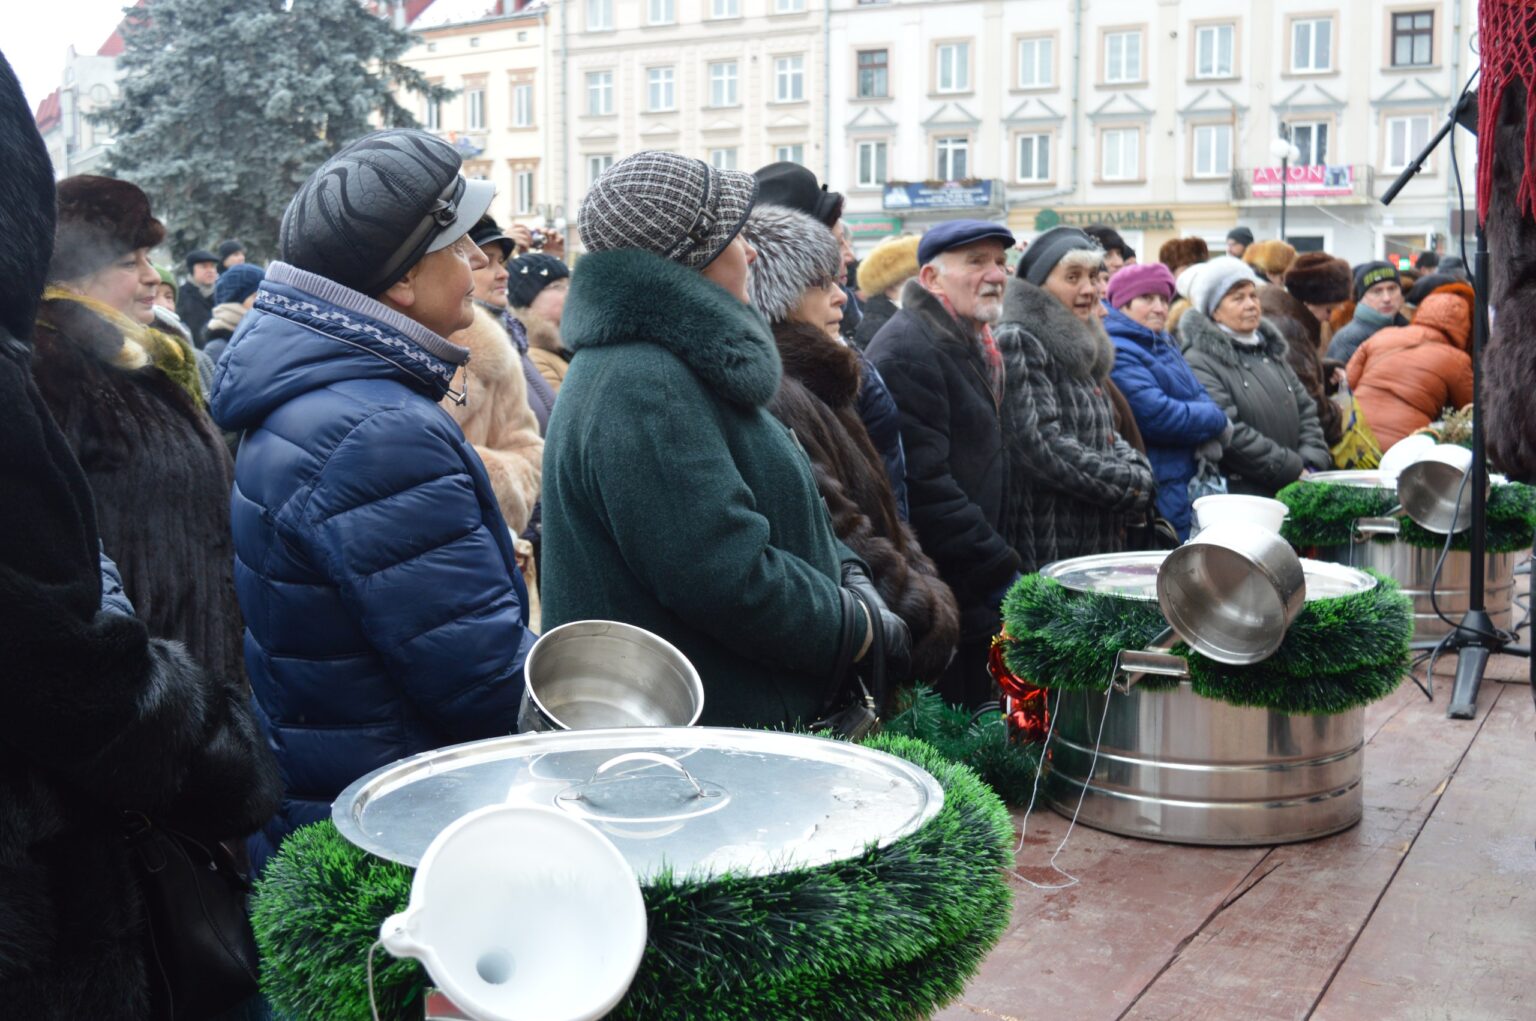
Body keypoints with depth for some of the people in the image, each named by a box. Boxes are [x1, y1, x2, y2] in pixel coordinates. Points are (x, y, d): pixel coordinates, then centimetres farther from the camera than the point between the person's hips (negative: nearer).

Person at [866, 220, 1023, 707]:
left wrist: (1001, 561, 14)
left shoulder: (972, 347, 18)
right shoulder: (907, 350, -15)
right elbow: (924, 485, -23)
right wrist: (1002, 575, -20)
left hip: (974, 605, 10)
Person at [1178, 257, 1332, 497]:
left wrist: (1312, 464, 1)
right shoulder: (1200, 362, -8)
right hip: (1238, 496, -7)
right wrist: (1295, 470, -12)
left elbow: (1305, 408, 18)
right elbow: (1228, 433, -17)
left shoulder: (1269, 349, 19)